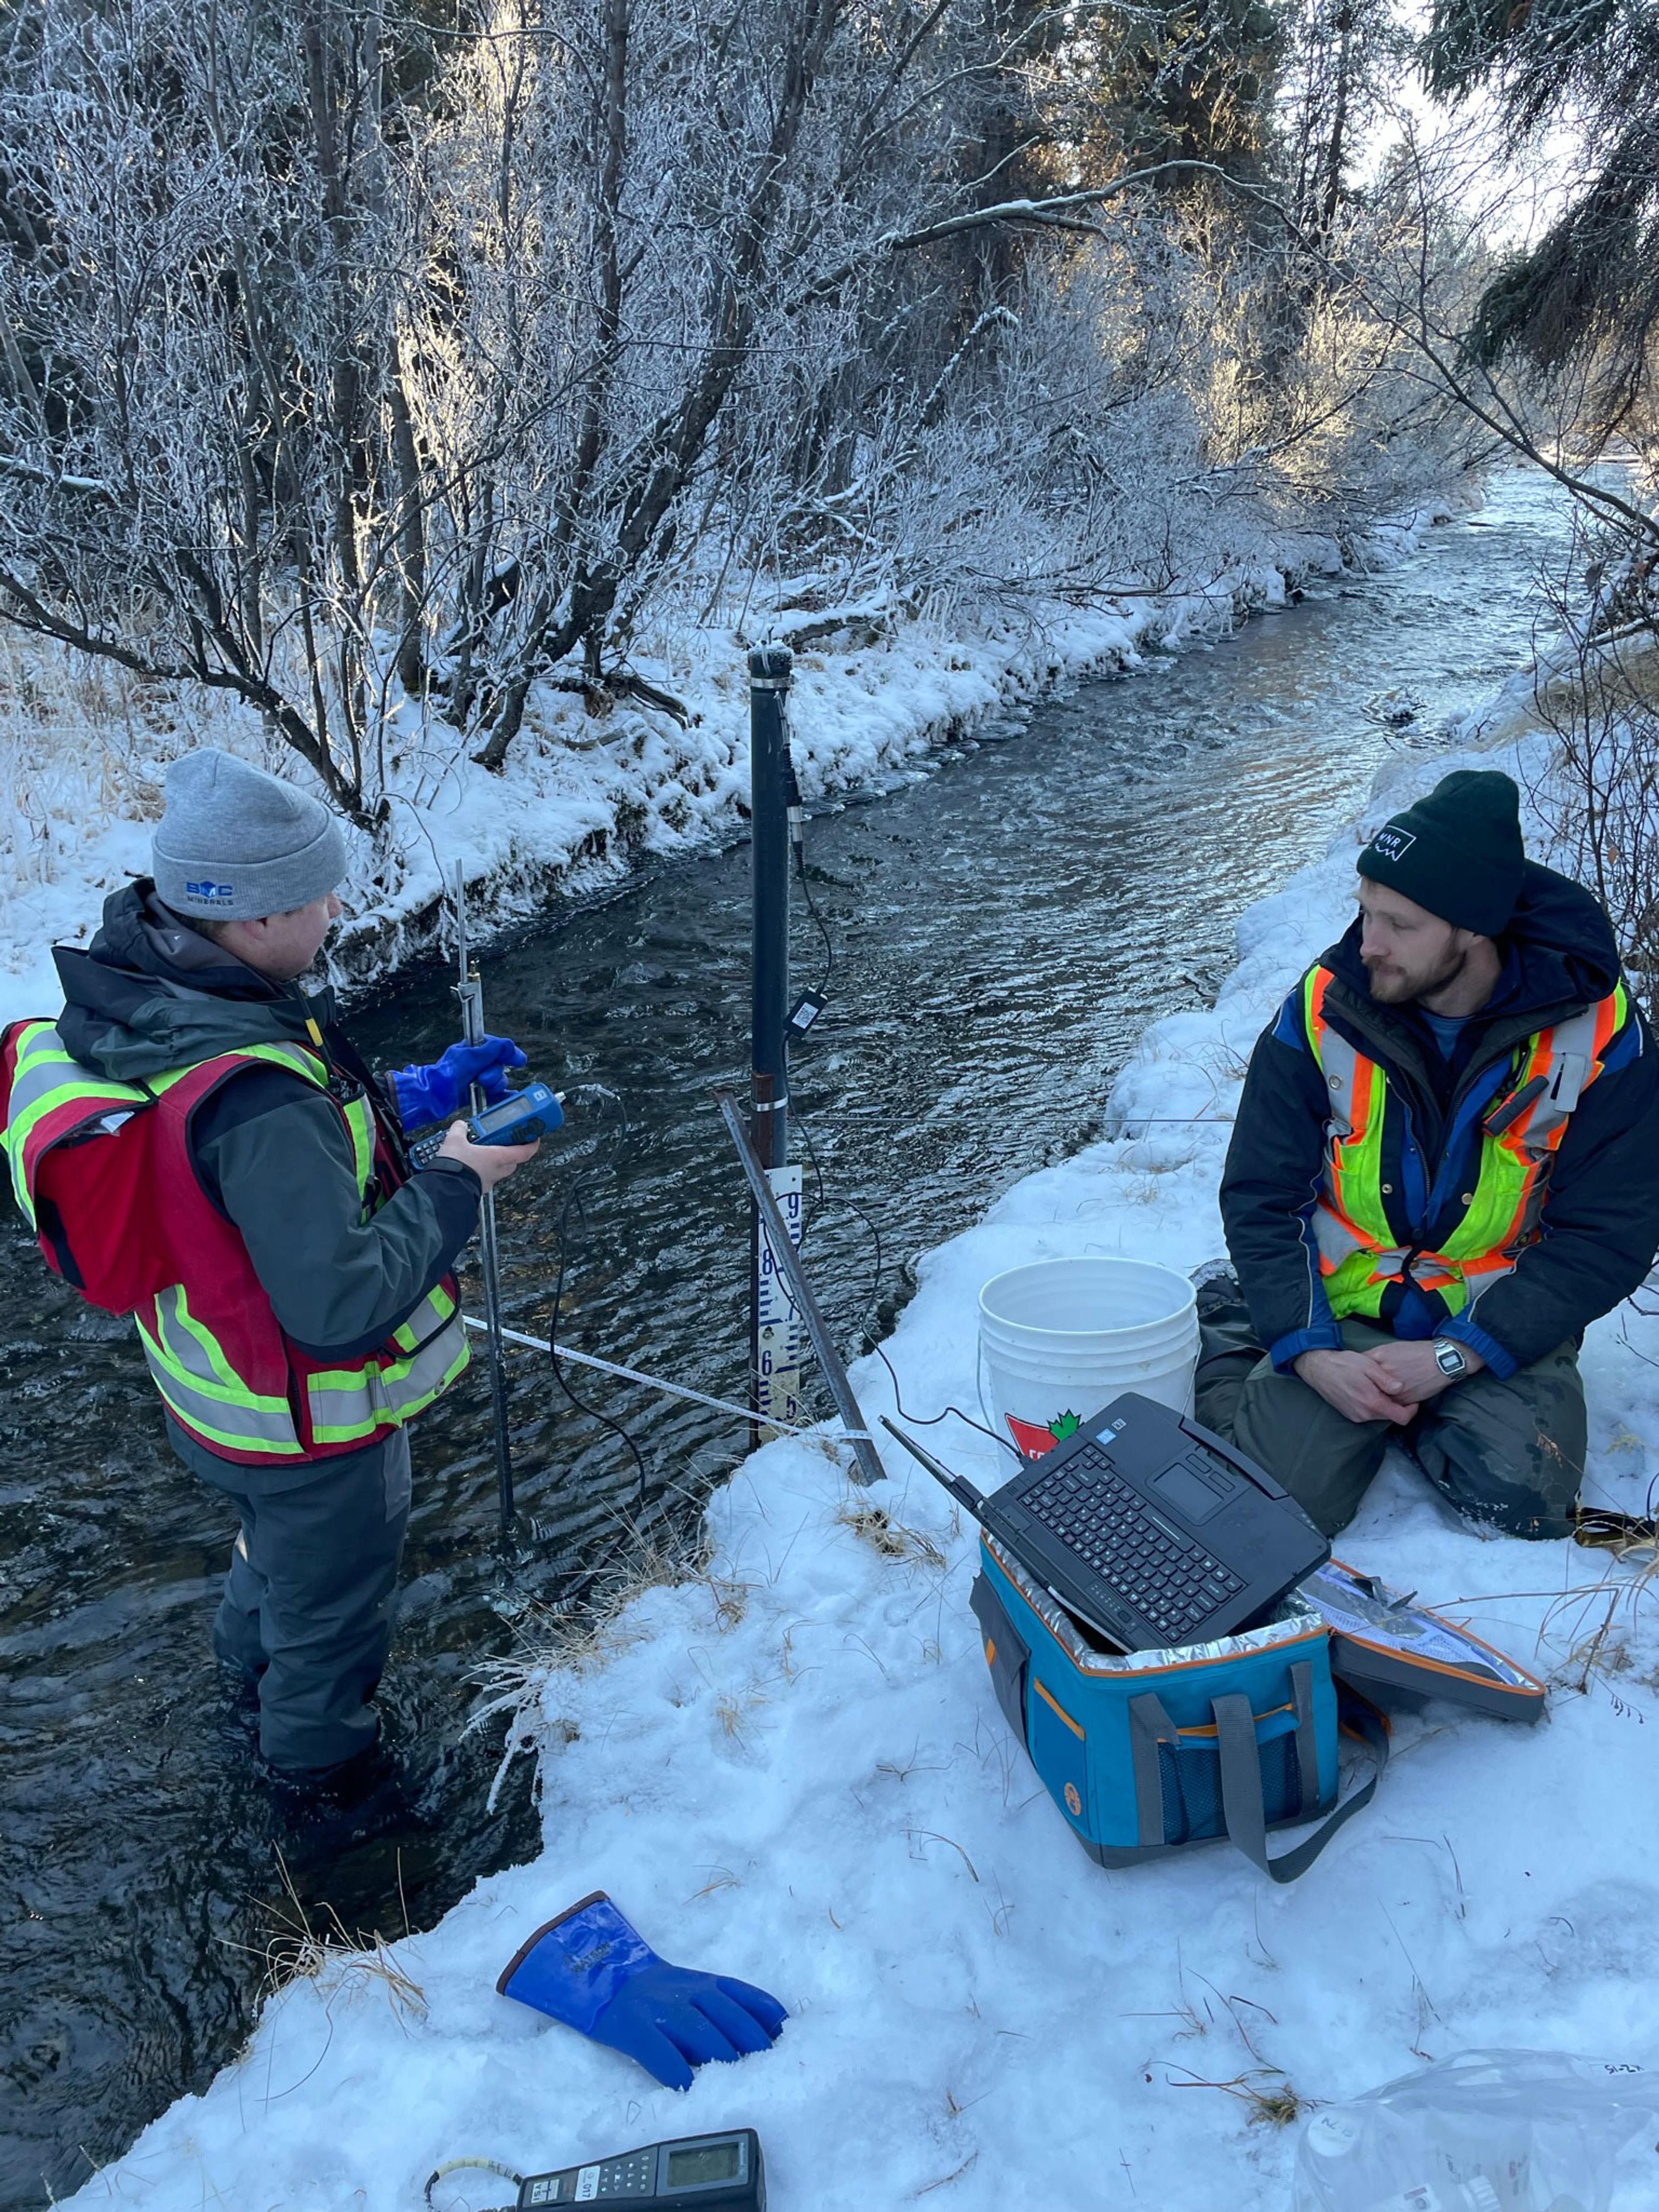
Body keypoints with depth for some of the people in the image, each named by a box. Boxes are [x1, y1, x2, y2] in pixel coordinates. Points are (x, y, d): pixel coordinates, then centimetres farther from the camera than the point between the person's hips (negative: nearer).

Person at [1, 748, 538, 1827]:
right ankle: (326, 1769, 50)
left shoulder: (136, 992, -13)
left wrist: (415, 1093, -3)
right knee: (334, 1598, 22)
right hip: (311, 1424, -8)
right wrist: (451, 1187, -24)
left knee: (281, 1537, 37)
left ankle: (256, 1651, 66)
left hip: (214, 1389, 8)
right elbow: (343, 1307, -35)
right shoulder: (257, 1100, -41)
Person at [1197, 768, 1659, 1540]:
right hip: (1340, 1309, 0)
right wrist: (1308, 1353, -20)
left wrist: (1455, 1356, -20)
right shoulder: (1323, 1008, -11)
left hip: (1497, 1325, 1)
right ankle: (1225, 1345, 13)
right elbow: (1259, 1200, -6)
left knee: (1520, 1496, -22)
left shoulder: (1594, 1029, -13)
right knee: (1284, 1497, -18)